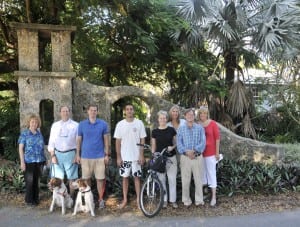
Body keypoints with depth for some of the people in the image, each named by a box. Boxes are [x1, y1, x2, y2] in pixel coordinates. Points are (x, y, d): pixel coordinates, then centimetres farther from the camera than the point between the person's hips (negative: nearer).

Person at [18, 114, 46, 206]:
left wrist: (44, 159, 12)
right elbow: (20, 148, -5)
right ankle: (29, 200, 15)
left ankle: (36, 198, 24)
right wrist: (22, 162, -11)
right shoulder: (24, 134, -3)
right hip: (29, 161, -4)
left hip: (39, 161, 4)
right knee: (29, 180, 2)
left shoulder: (39, 134, 9)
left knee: (36, 180, 11)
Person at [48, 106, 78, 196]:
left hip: (70, 154, -2)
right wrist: (52, 155, 0)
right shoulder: (55, 125, 9)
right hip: (58, 153, 2)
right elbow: (51, 141, 8)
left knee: (71, 178, 5)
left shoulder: (75, 125, 1)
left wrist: (77, 155, -7)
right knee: (58, 179, 4)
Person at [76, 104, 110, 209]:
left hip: (99, 156, -1)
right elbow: (79, 140, 8)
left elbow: (106, 140, 4)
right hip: (85, 156, 1)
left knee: (100, 179, 2)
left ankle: (101, 199, 14)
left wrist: (107, 154, 0)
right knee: (86, 179, 8)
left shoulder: (103, 124, 1)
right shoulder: (82, 124, 3)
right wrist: (77, 155, 5)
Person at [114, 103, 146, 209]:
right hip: (124, 157, 1)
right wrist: (118, 157, -3)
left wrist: (141, 155, -6)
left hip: (136, 156, -1)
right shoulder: (120, 124, -1)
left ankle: (138, 199, 17)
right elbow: (118, 142, 1)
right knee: (125, 177, 9)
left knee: (137, 177, 7)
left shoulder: (139, 123, -3)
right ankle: (125, 199, 20)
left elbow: (142, 140, -1)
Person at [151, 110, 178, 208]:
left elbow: (175, 143, 8)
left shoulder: (171, 130, 1)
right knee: (161, 180, 5)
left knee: (172, 179, 1)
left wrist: (172, 147, -12)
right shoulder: (155, 131, 3)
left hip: (171, 158, -1)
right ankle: (164, 200, 18)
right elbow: (153, 146, 8)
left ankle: (173, 200, 13)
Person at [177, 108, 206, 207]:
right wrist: (186, 151, -17)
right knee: (185, 180, 5)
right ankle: (186, 200, 17)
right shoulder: (181, 128, 5)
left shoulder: (200, 128, 3)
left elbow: (203, 142, -5)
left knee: (198, 179, 7)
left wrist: (194, 151, -18)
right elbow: (179, 143, -1)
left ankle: (199, 200, 18)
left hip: (198, 157, 0)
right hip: (185, 157, 0)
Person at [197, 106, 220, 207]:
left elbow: (217, 138, -4)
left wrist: (217, 152, -5)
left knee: (211, 173, 2)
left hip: (210, 152, -3)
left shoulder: (212, 123, -7)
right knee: (201, 172, 12)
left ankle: (214, 197, 8)